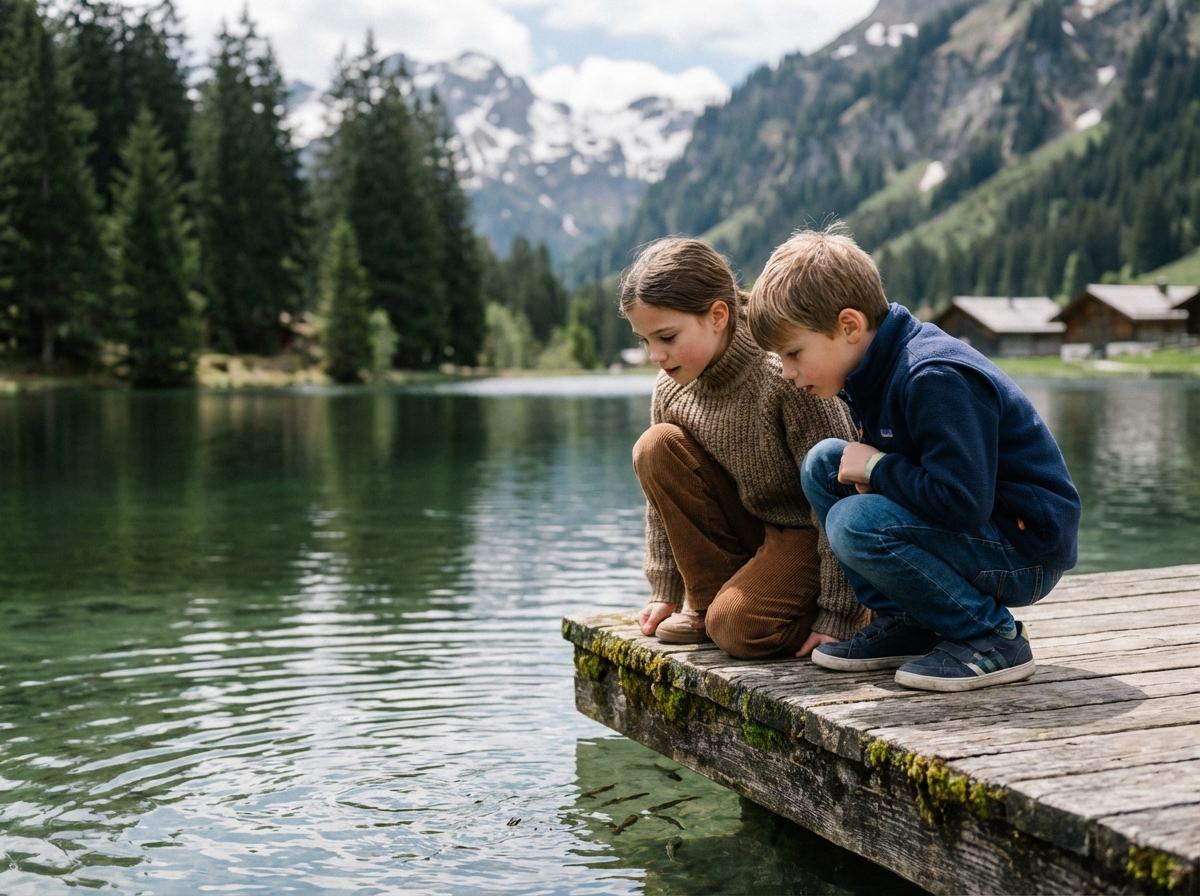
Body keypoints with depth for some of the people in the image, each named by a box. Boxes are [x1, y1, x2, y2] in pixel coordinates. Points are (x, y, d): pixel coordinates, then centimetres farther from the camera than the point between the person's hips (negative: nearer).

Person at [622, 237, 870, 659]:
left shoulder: (785, 375, -29)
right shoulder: (671, 388, -8)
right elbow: (664, 497, 6)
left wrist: (836, 616, -26)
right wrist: (665, 591, 6)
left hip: (812, 533, -7)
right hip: (752, 525, 7)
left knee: (737, 626, -28)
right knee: (656, 448, -14)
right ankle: (708, 596, -3)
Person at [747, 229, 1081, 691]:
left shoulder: (935, 379, -25)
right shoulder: (879, 368, 5)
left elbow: (963, 502, -33)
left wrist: (878, 468, -18)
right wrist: (878, 474, -5)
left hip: (1027, 552, -10)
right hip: (965, 526, 10)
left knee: (856, 525, -28)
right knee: (823, 464, 3)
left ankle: (993, 638, -11)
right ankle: (907, 623, 6)